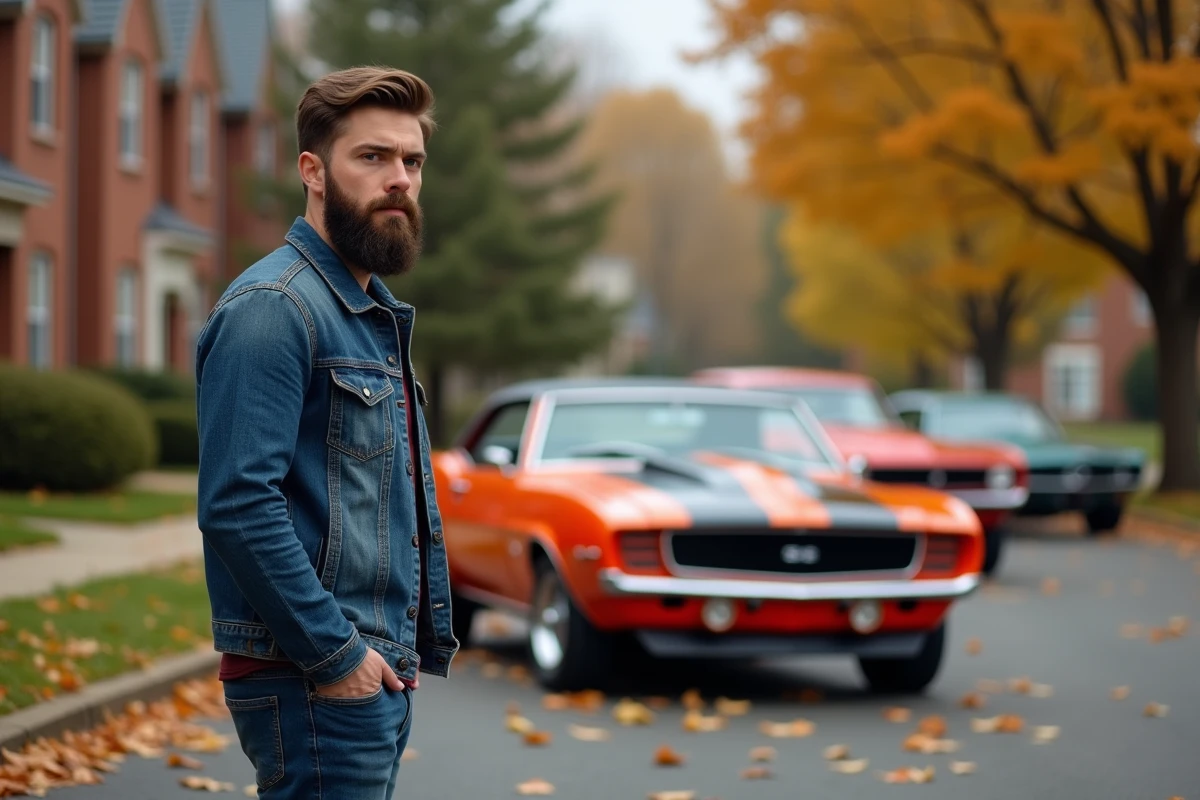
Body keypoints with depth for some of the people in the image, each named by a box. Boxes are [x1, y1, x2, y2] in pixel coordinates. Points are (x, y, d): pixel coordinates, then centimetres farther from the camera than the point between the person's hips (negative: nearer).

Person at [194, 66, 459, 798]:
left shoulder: (378, 315, 18)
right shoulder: (274, 307, -13)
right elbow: (238, 504, -22)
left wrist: (419, 640, 16)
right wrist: (332, 654, -19)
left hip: (381, 672, 9)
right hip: (312, 681, -9)